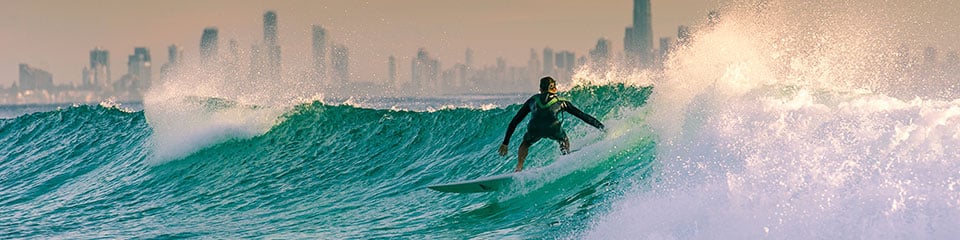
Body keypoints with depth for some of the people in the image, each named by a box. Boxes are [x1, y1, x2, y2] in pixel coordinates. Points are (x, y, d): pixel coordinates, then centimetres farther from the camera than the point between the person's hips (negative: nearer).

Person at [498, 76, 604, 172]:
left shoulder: (533, 100, 33)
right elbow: (582, 115, 31)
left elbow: (515, 121, 34)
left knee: (525, 144, 32)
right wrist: (600, 126, 38)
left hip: (534, 128, 1)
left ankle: (519, 168, 13)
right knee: (565, 142, 32)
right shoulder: (562, 102, 30)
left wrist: (505, 142, 37)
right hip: (553, 127, -1)